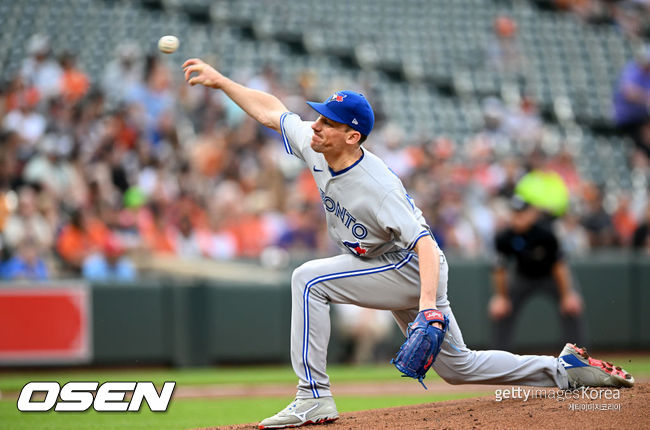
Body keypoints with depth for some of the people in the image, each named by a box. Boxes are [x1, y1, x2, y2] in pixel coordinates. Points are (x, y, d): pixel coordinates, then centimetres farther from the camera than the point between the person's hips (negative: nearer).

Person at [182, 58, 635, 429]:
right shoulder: (316, 149, -8)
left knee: (309, 279, -22)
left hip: (411, 272, -9)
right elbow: (271, 110, 6)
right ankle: (567, 369, 27)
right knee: (457, 366, 17)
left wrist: (428, 304, -49)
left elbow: (425, 245, -36)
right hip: (391, 273, 9)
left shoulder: (377, 185, -31)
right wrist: (220, 80, 4)